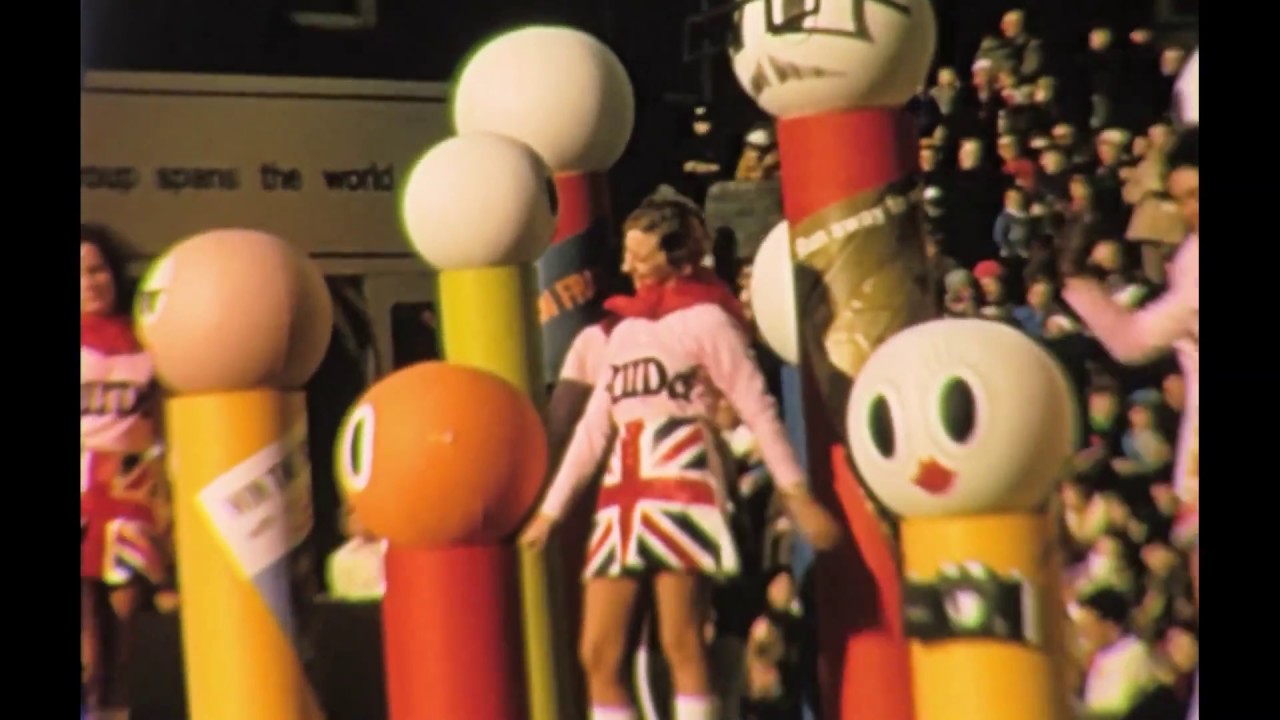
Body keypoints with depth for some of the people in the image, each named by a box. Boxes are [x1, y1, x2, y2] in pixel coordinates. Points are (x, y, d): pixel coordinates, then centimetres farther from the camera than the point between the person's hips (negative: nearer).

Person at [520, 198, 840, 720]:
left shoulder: (704, 318, 2)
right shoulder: (624, 328, 21)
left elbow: (758, 410, -3)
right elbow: (594, 427, 22)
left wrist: (797, 495, -10)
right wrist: (551, 509, 20)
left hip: (681, 489, -7)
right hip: (622, 498, 7)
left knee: (681, 645, -9)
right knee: (598, 654, 1)